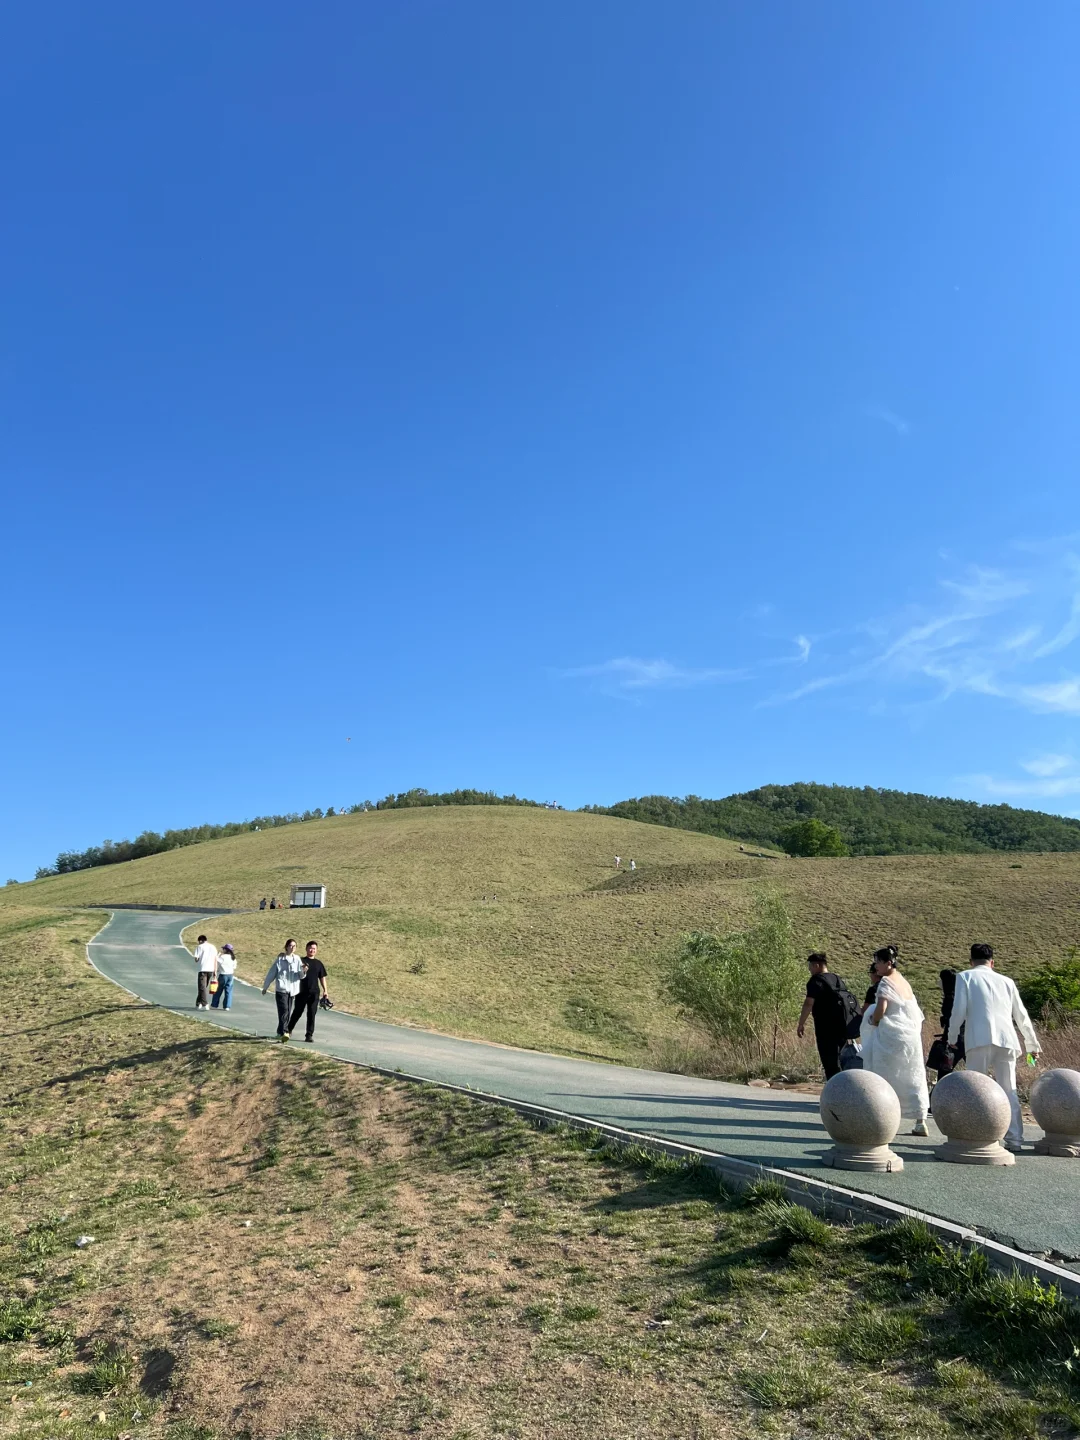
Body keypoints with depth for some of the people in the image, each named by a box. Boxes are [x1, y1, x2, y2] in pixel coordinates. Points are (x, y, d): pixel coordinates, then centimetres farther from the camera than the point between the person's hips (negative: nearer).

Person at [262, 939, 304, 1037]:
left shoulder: (297, 959, 9)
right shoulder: (280, 959, -1)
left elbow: (301, 975, 5)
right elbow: (271, 973, 5)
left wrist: (303, 970, -18)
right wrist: (265, 987, 9)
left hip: (292, 990, 4)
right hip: (281, 989, -4)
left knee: (288, 1012, 7)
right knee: (284, 1010, -15)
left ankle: (280, 1031, 21)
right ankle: (284, 1032, -22)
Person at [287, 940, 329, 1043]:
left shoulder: (318, 963, 10)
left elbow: (322, 978, 13)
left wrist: (325, 991, 6)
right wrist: (302, 971, -20)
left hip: (314, 992, 2)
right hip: (302, 992, -2)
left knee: (311, 1014, 3)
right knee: (297, 1012, 6)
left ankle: (309, 1035, 8)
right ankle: (288, 1031, 24)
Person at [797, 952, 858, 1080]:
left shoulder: (816, 980, -8)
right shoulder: (838, 980, 17)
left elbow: (809, 1003, -18)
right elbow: (849, 1000, 21)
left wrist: (801, 1024, -10)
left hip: (827, 1030, -8)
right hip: (842, 1027, 8)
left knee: (831, 1066, -6)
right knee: (836, 1063, 18)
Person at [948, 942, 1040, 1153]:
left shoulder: (965, 977, 10)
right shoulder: (1006, 981, 20)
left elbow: (959, 1010, 0)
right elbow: (1021, 1016, 23)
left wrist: (952, 1037, 12)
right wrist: (1032, 1044, 33)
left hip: (980, 1039, -3)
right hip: (1006, 1040, 4)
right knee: (1009, 1090, 10)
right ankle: (1014, 1139, 6)